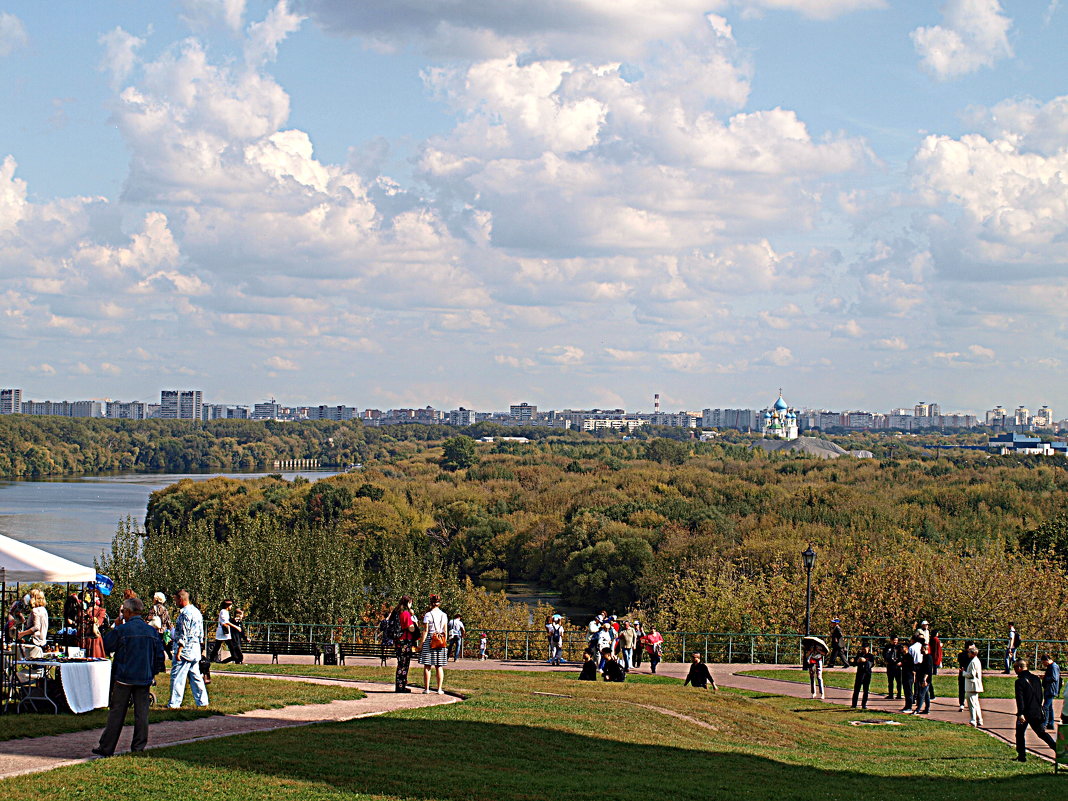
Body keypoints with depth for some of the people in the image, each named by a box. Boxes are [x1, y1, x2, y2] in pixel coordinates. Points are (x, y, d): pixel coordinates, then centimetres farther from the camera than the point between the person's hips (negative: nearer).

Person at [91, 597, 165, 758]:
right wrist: (152, 673, 18)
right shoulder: (152, 631, 4)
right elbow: (159, 655, 7)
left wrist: (115, 626, 11)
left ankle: (106, 748, 6)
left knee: (116, 713, 2)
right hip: (144, 678, 3)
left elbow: (106, 646, 2)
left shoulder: (121, 630, -10)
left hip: (124, 678, -3)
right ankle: (139, 748, 9)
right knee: (142, 713, 7)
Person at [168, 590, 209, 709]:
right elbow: (201, 633, 18)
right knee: (195, 676, 13)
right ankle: (202, 701, 13)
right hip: (196, 651, 9)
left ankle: (174, 703, -2)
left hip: (186, 650, -9)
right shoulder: (196, 612, 14)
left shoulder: (185, 613, -15)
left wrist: (179, 651, -19)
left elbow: (184, 635, -19)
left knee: (177, 676, -4)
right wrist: (200, 646, 23)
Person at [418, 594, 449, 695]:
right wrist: (445, 643, 16)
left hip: (429, 640, -4)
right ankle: (440, 689, 3)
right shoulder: (444, 615, 6)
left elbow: (425, 631, -7)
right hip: (441, 641, 4)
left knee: (427, 666, 2)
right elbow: (445, 631, 8)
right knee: (439, 667, 6)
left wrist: (421, 644, -3)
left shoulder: (428, 615, -6)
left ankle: (426, 688, 2)